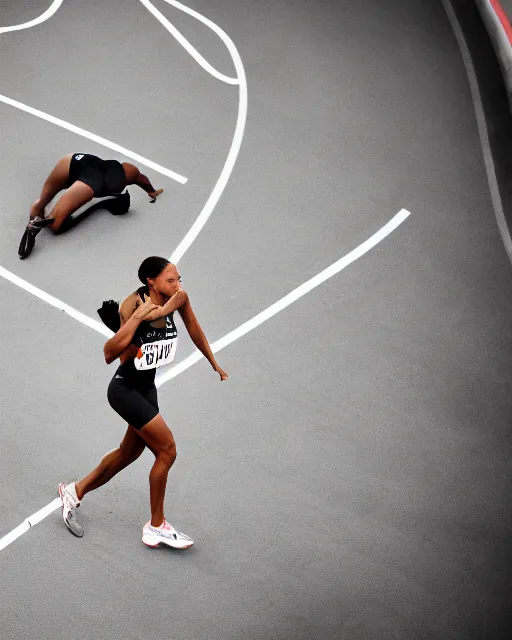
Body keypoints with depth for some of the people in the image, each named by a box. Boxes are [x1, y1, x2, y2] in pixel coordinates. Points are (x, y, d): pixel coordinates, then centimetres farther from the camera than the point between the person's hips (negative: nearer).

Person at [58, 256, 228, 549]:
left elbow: (194, 328, 11)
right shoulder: (133, 306, -25)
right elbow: (109, 355, -31)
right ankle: (156, 527, 11)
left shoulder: (179, 298, -9)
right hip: (125, 390, -7)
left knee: (128, 453, 21)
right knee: (167, 450, -7)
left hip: (147, 388, 8)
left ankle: (75, 491, 44)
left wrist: (215, 364, 20)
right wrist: (136, 319, -38)